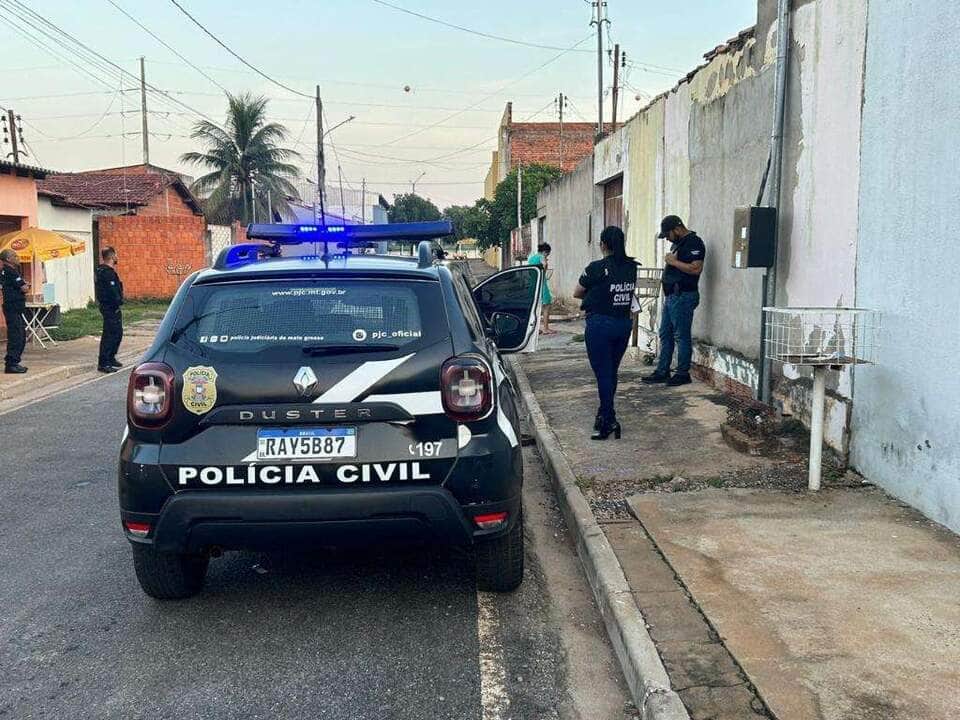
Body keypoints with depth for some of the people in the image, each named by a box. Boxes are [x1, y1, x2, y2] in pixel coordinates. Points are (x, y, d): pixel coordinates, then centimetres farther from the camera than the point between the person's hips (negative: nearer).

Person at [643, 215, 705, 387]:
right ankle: (662, 372, 18)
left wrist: (673, 261, -16)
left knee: (682, 336, -3)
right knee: (665, 334, 12)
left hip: (683, 296, -10)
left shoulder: (694, 243, -12)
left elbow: (696, 269, -23)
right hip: (670, 295, 10)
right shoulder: (677, 243, 18)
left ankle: (683, 374, 5)